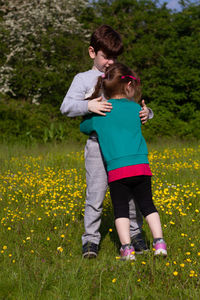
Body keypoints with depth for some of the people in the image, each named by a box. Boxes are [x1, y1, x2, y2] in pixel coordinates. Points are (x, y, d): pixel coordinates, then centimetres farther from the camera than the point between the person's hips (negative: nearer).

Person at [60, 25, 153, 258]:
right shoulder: (83, 79, 7)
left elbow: (136, 106, 20)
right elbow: (67, 107, -5)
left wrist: (146, 113, -3)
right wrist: (88, 105, -22)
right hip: (98, 144, -3)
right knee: (95, 192, -7)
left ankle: (135, 234, 18)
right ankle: (91, 239, 2)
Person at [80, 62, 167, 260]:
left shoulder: (99, 113, 4)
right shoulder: (136, 108, 7)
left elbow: (84, 127, 21)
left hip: (116, 169, -1)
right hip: (141, 166, 1)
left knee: (121, 208, 7)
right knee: (147, 204, 13)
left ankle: (127, 248, -1)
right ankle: (159, 242, 8)